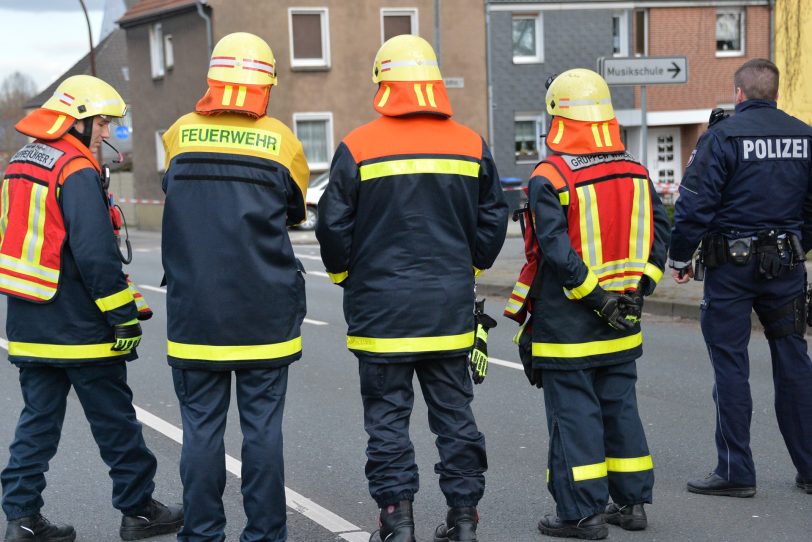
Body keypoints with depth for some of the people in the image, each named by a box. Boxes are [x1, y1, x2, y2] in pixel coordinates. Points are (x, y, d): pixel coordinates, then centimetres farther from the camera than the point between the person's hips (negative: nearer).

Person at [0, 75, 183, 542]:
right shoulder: (77, 172, -16)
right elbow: (96, 253, -22)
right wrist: (124, 313, -16)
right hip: (81, 329, -8)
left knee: (38, 420, 13)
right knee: (116, 422, 5)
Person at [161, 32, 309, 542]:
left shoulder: (180, 134, 0)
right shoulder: (281, 141, -4)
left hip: (194, 313, 1)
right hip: (264, 314, -1)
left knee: (202, 427, 8)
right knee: (263, 427, 6)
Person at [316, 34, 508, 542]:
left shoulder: (358, 147, -9)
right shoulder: (471, 145, 1)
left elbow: (333, 226, -5)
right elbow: (493, 221, 8)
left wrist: (347, 276, 12)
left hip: (381, 306, -3)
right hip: (451, 308, 3)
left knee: (388, 416, 6)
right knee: (455, 413, 12)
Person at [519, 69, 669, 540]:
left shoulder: (549, 178, -14)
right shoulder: (636, 173, 5)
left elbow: (556, 250, -20)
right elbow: (659, 232, 6)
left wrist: (593, 295, -14)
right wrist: (640, 285, 6)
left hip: (567, 324, -6)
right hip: (623, 324, 6)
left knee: (573, 414, 1)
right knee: (621, 407, 15)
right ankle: (632, 502, 23)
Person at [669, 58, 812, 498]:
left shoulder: (722, 136, -9)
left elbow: (694, 205, -13)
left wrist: (680, 257, -1)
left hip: (732, 264, -4)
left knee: (730, 363, 1)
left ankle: (735, 471, 4)